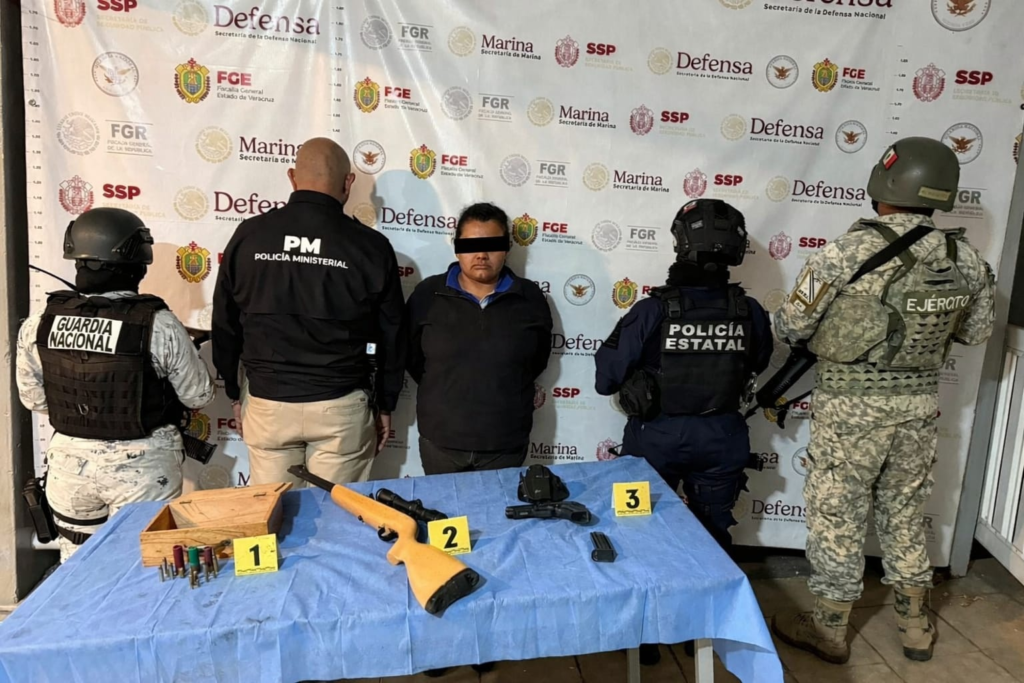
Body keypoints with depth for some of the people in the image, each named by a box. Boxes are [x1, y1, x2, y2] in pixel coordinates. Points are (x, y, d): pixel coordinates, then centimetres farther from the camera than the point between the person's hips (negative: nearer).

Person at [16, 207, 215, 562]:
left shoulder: (39, 323, -8)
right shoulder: (157, 325, -20)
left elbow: (33, 398, 5)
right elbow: (199, 396, -9)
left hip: (69, 461, 4)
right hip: (139, 467, -4)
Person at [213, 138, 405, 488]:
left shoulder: (249, 236, -2)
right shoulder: (370, 245, -6)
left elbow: (225, 324, 7)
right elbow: (391, 333, 1)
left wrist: (234, 392, 19)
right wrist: (385, 404, 13)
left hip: (267, 401, 2)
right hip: (341, 406, -1)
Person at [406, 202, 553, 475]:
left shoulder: (531, 299, -2)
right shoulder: (428, 294, -3)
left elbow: (537, 360, 11)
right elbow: (412, 357, 8)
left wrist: (505, 394, 10)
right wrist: (444, 393, 10)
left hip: (507, 443, 0)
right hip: (440, 440, 1)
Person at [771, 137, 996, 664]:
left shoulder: (846, 255, -20)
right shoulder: (968, 262, -4)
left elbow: (790, 328, -13)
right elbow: (976, 332, 11)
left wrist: (824, 332, 10)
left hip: (851, 405, -5)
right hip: (918, 403, 5)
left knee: (837, 516, 9)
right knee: (905, 512, 21)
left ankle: (829, 631, 24)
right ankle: (914, 626, 37)